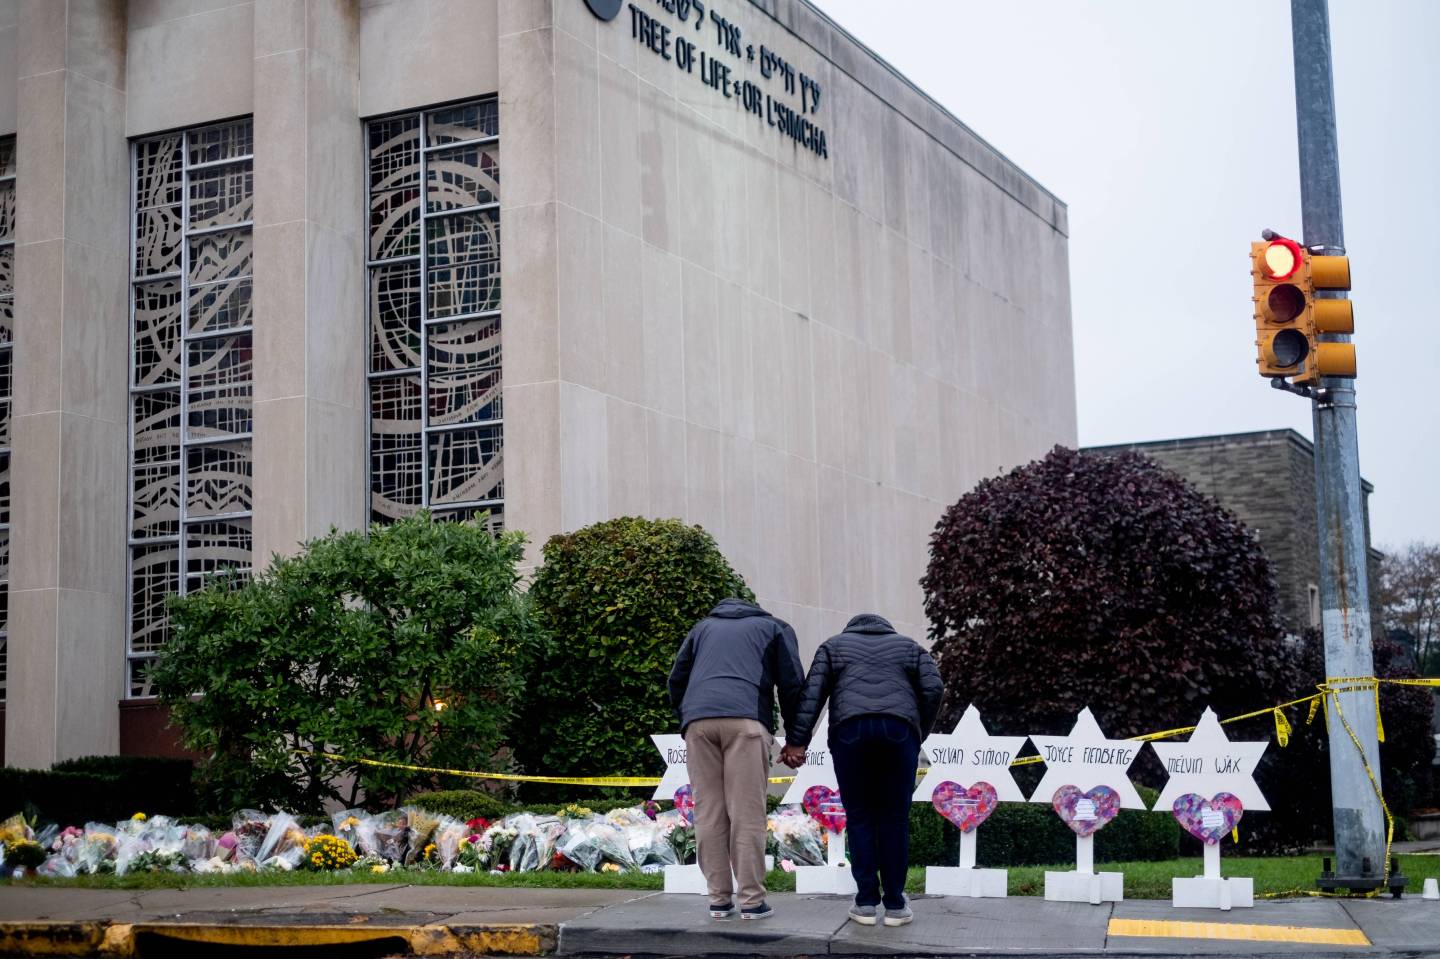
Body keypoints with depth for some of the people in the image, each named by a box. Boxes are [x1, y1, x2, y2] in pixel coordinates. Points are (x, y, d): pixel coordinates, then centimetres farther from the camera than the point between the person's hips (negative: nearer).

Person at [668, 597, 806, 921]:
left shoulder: (703, 627, 32)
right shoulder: (775, 628, 24)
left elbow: (676, 679, 23)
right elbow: (792, 684, 14)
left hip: (698, 721, 3)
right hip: (746, 720, -3)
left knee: (709, 813, 5)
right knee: (747, 814, -2)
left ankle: (719, 899, 5)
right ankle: (752, 900, -3)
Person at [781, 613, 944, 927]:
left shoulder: (834, 645, 26)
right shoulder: (909, 646, 29)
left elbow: (812, 693, 10)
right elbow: (934, 689, 12)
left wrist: (796, 741, 5)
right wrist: (919, 734, 21)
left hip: (849, 730, 0)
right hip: (899, 730, 0)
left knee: (859, 816, 8)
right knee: (894, 817, 7)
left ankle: (866, 902, 5)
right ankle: (895, 904, 8)